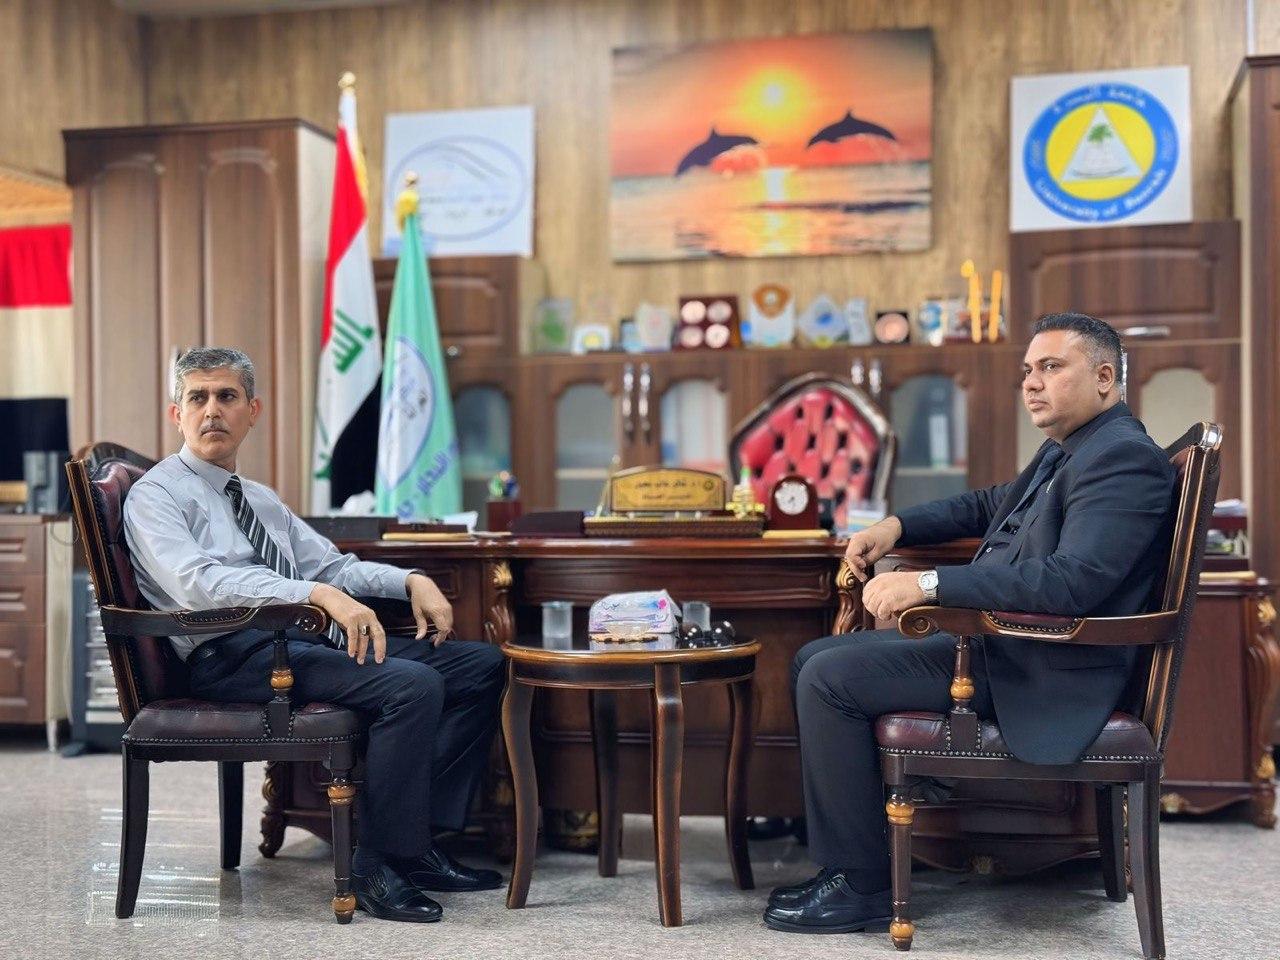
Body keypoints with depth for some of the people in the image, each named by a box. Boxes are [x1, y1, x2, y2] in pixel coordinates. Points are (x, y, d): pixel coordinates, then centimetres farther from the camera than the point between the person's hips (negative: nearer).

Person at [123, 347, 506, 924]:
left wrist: (412, 580, 5)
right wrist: (321, 594, -29)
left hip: (308, 641, 9)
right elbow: (197, 582, -18)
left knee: (482, 665, -3)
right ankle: (377, 869, -18)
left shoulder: (262, 500, 28)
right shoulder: (156, 496, 1)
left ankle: (417, 840, -5)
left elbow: (329, 564, 26)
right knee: (411, 685, -29)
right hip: (237, 656, -9)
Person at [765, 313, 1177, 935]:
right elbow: (990, 505, 32)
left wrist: (928, 584, -31)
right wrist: (897, 526, 14)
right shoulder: (1065, 450, 14)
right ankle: (841, 853, 13)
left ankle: (860, 885, -7)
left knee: (829, 679, -17)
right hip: (988, 635, 11)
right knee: (813, 661, 10)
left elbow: (1074, 580, -30)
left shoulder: (1124, 457, -17)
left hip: (1039, 670, -11)